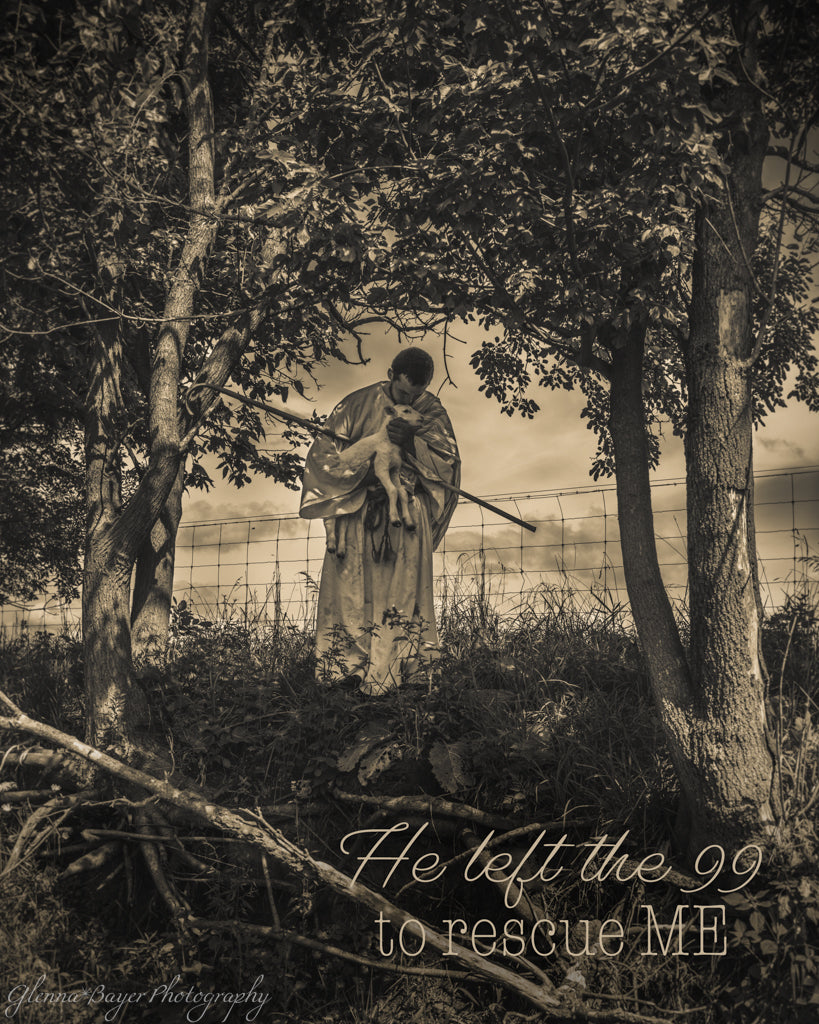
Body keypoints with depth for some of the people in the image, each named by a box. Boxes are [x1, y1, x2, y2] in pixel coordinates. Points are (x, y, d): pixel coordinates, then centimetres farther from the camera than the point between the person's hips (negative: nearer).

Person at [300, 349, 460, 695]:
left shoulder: (431, 412, 4)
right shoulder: (360, 403, 0)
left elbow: (449, 461, -5)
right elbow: (324, 449, 0)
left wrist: (411, 442, -21)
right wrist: (363, 471, -14)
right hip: (358, 509, 0)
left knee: (400, 589, -6)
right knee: (353, 586, -5)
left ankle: (389, 672, -3)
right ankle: (351, 665, 2)